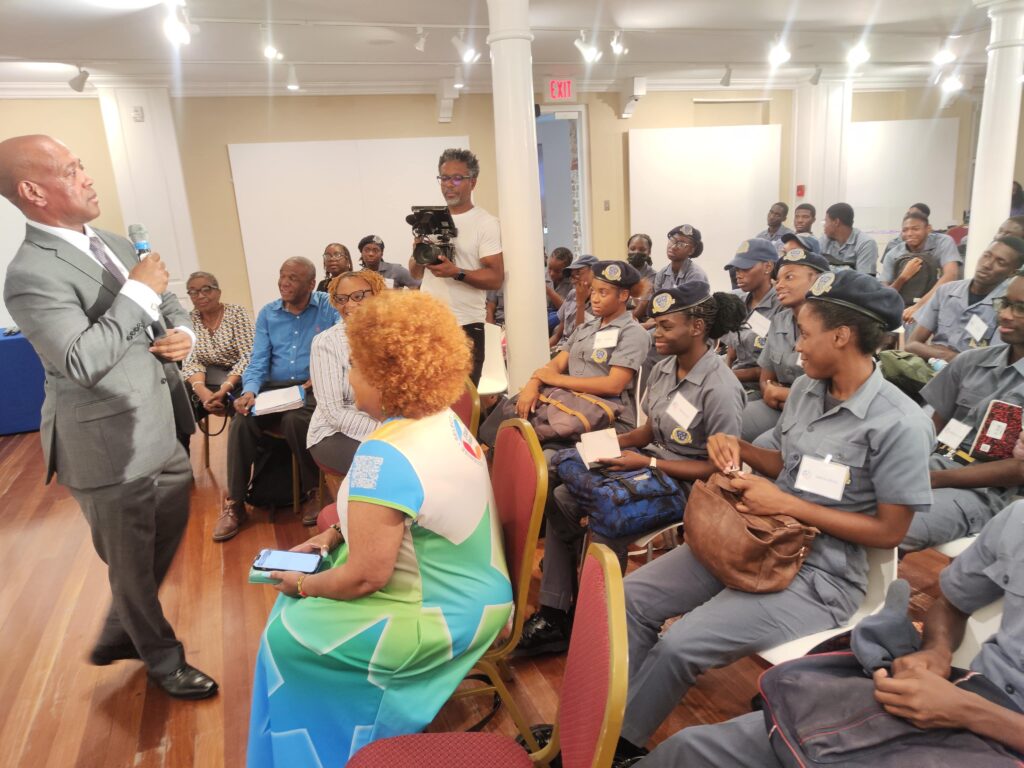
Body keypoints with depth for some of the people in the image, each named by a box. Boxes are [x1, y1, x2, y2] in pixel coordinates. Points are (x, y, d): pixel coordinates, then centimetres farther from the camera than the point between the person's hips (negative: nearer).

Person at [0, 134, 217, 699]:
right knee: (132, 563, 12)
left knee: (166, 539, 24)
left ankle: (118, 635, 48)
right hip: (112, 449, -8)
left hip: (160, 433, 9)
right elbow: (83, 361, -30)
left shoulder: (114, 245, 8)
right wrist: (137, 292, -24)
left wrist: (182, 332, -3)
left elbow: (169, 305, 19)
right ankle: (162, 661, 36)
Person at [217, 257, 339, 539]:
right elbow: (258, 362, 7)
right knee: (241, 422, -23)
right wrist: (250, 390, -14)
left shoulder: (329, 306, 1)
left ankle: (314, 491, -11)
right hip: (274, 387, 4)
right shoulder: (267, 314, 12)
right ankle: (234, 503, -10)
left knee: (295, 421, -35)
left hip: (314, 388, -4)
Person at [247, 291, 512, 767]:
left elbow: (366, 576, -26)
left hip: (445, 615, -9)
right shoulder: (444, 420, -1)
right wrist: (333, 536, 5)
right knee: (303, 602, 20)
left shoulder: (384, 456, -30)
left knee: (289, 635, 7)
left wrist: (303, 585, -8)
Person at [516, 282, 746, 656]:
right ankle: (552, 615, 1)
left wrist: (647, 463, -22)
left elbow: (718, 468, -19)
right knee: (562, 501, -4)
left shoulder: (720, 389, -22)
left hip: (686, 483, -8)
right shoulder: (662, 369, 2)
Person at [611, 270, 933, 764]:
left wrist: (787, 505, -20)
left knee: (679, 645, -20)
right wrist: (738, 448, -5)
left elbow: (889, 530, -16)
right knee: (635, 595, -3)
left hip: (818, 574, -7)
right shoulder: (806, 388, 2)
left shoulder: (899, 424, -19)